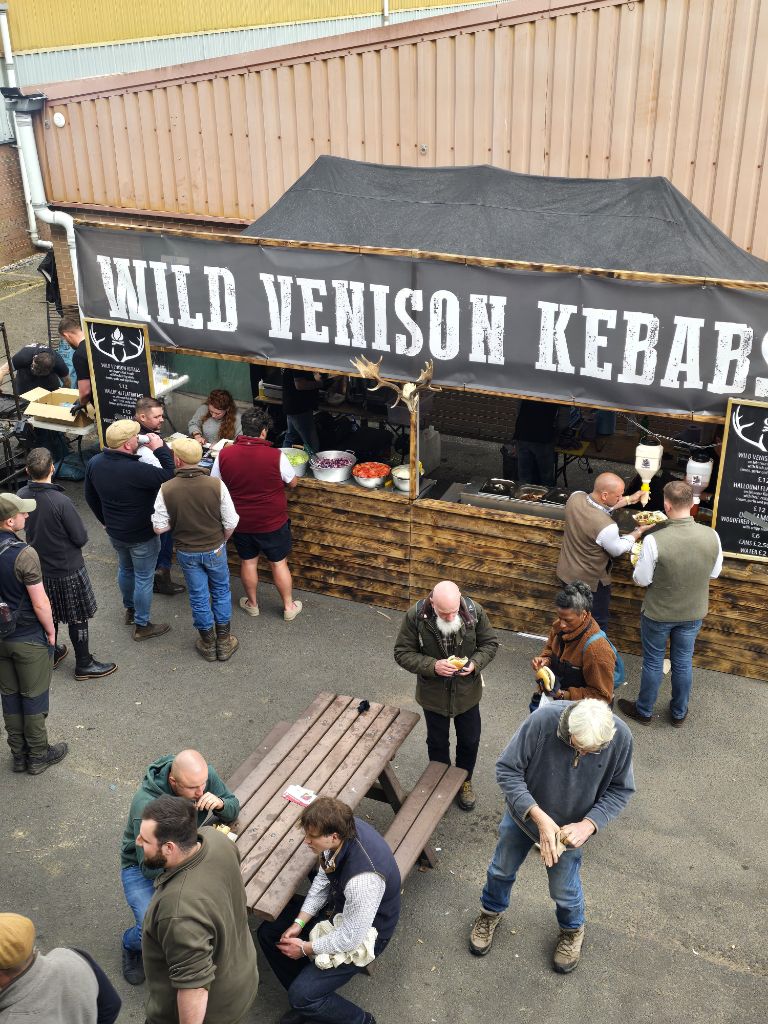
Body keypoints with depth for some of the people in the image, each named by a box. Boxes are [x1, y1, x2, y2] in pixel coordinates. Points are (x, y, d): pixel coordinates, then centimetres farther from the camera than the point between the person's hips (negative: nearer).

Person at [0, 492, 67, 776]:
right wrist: (51, 631, -5)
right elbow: (40, 604, -22)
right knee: (34, 697, 11)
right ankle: (38, 755, 26)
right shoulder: (24, 554, -27)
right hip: (29, 639, -6)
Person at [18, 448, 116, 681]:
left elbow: (27, 528, 5)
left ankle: (51, 654, 42)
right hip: (67, 570, -6)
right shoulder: (60, 501, -30)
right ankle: (84, 664, 23)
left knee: (48, 615, 25)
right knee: (78, 618, 11)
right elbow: (81, 538, -20)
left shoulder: (21, 496, -11)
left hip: (39, 568, 6)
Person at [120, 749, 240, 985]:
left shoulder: (204, 774, -20)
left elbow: (233, 810, -4)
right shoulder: (146, 805, -36)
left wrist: (219, 804, -27)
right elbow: (149, 868, -29)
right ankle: (132, 945, 15)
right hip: (140, 866, -4)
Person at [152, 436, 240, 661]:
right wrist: (220, 541, 7)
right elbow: (230, 523, -13)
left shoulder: (166, 490, -21)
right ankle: (224, 642, 30)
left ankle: (208, 643, 33)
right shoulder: (216, 485, -21)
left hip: (187, 553, 0)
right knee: (221, 593, 20)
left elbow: (159, 528, -14)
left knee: (199, 597, 17)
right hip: (215, 550, 0)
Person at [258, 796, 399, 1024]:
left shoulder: (363, 880, -42)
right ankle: (306, 1000, 23)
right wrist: (299, 922, -5)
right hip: (337, 905, 8)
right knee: (268, 932, 7)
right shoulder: (344, 828, -20)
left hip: (363, 934, -8)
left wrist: (305, 948, -14)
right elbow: (323, 878, -1)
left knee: (302, 996, -13)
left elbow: (351, 938, -28)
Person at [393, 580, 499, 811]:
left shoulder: (474, 611, -21)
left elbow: (490, 644, -6)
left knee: (470, 740, 19)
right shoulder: (415, 616, -25)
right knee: (437, 742, 19)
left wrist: (475, 664, -25)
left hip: (467, 691, 1)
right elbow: (403, 654, -16)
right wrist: (433, 666, -30)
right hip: (433, 694, -1)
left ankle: (464, 781, 47)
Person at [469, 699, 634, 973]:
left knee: (563, 888, 20)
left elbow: (620, 790, -14)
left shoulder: (621, 737, -30)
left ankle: (572, 930, 54)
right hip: (523, 814, 0)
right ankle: (491, 911, 56)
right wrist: (540, 818, -35)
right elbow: (506, 770, -28)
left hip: (568, 828, 0)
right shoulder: (542, 721, -37)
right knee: (502, 868, 24)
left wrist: (588, 825, -28)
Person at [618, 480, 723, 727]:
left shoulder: (654, 541, -30)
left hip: (658, 613, -3)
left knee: (653, 662, 18)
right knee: (683, 662, 22)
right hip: (694, 612, 3)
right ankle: (679, 713, 41)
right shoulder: (711, 536, -18)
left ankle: (644, 711, 38)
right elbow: (714, 574, -2)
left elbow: (641, 580, -17)